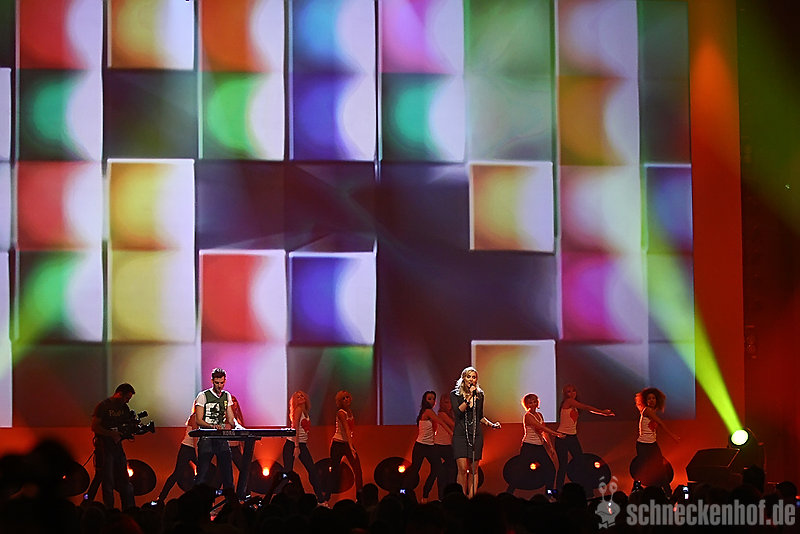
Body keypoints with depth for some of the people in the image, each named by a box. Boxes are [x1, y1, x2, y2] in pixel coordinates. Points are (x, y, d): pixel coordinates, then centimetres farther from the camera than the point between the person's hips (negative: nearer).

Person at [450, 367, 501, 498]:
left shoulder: (479, 395, 11)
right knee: (462, 468, -13)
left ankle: (471, 498, 1)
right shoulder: (455, 394, 1)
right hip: (460, 434, -3)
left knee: (473, 469, 1)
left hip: (476, 434, 3)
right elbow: (457, 412, -14)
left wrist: (491, 424, 5)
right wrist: (469, 398, -18)